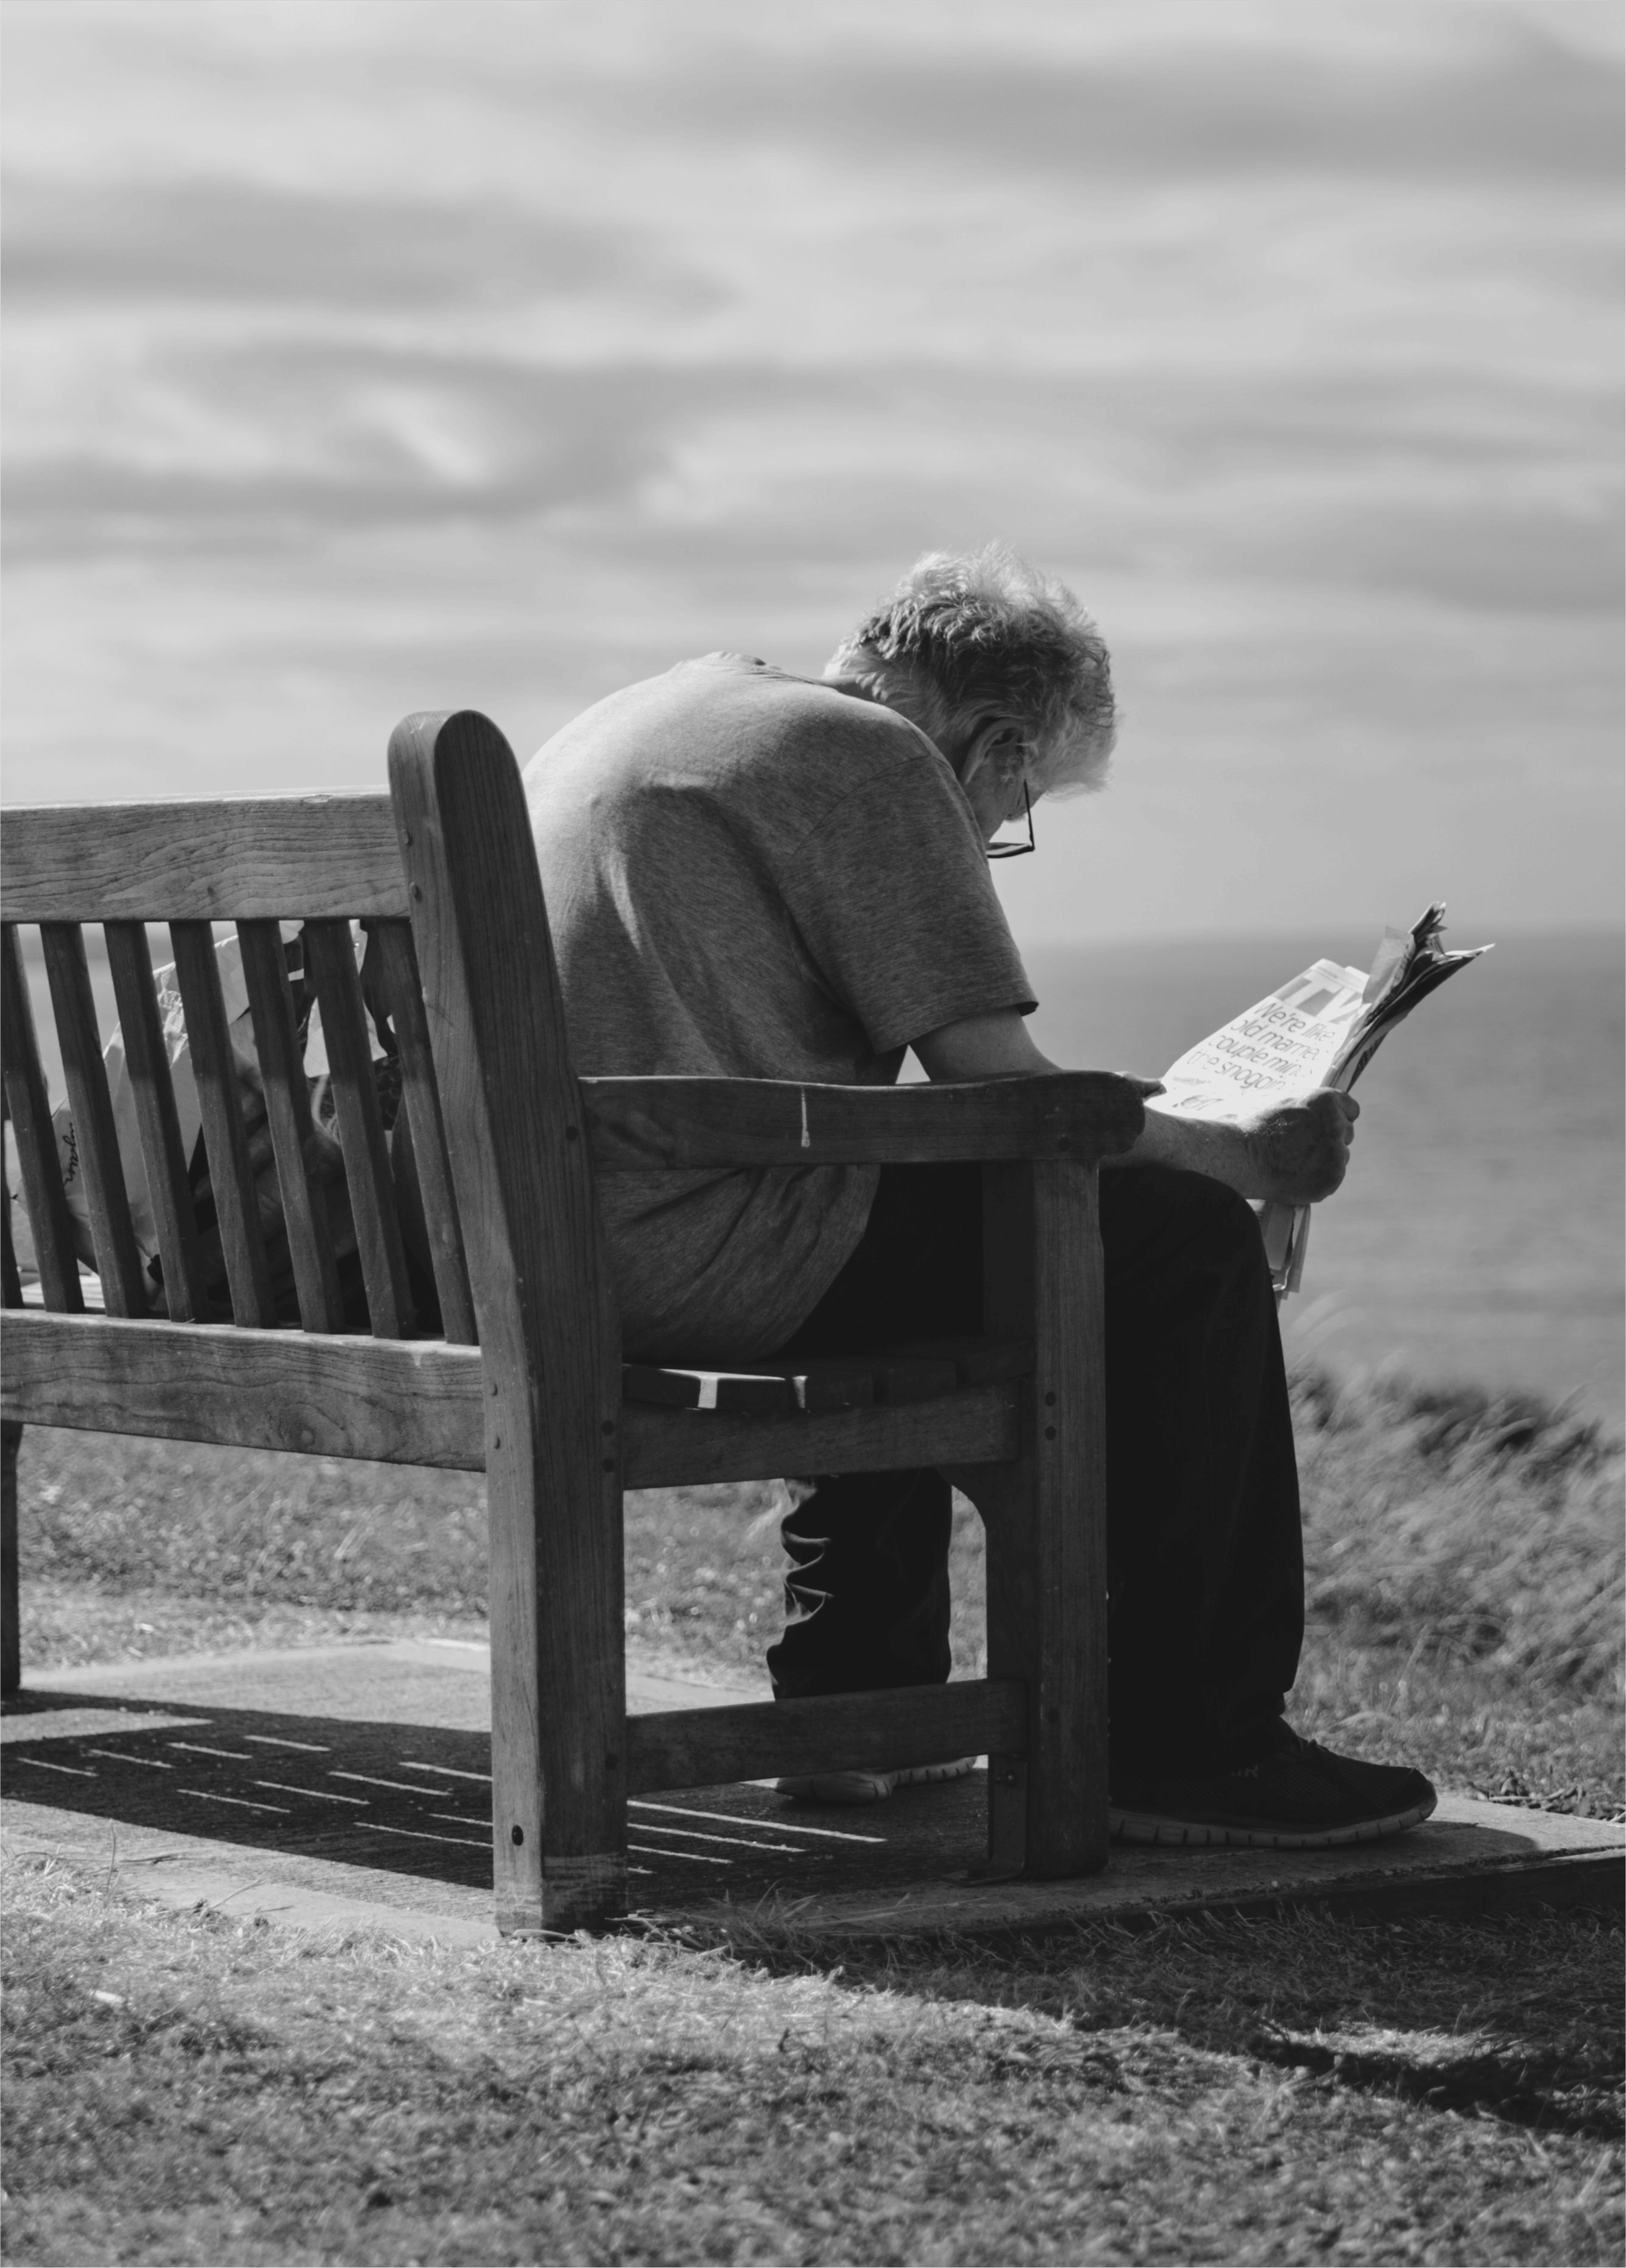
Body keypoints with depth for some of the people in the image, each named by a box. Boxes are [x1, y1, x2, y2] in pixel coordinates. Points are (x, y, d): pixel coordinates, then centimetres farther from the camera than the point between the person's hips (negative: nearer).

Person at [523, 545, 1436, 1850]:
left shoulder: (635, 723, 23)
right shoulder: (874, 760, -6)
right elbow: (999, 1091, -10)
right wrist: (1249, 1159, 4)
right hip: (701, 1254, -10)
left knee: (913, 1218, 36)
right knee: (1188, 1244, 0)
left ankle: (853, 1711, 33)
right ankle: (1191, 1749, 3)